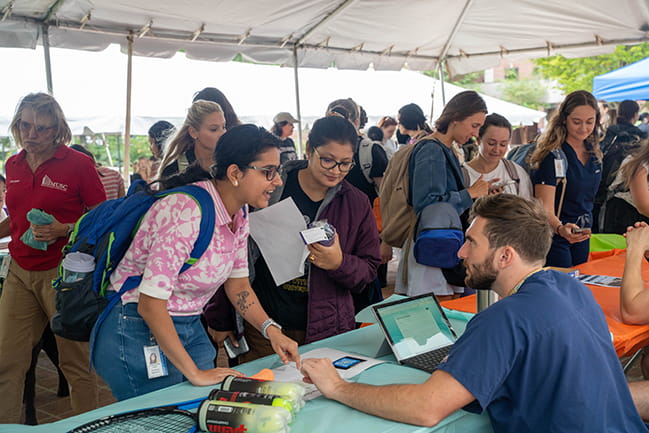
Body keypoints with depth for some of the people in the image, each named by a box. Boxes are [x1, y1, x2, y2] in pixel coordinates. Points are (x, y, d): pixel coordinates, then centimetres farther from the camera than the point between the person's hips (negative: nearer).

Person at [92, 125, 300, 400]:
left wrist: (271, 329, -8)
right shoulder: (187, 212, -28)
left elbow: (238, 285, 8)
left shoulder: (239, 213, -1)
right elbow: (150, 304, -27)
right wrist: (194, 373, -23)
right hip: (139, 334, -8)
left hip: (190, 329, 8)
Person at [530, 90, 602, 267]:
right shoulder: (552, 156, -19)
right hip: (554, 235, -7)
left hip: (582, 235, 7)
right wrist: (561, 229, -44)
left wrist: (586, 229, 11)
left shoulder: (594, 154, 4)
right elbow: (545, 208, -25)